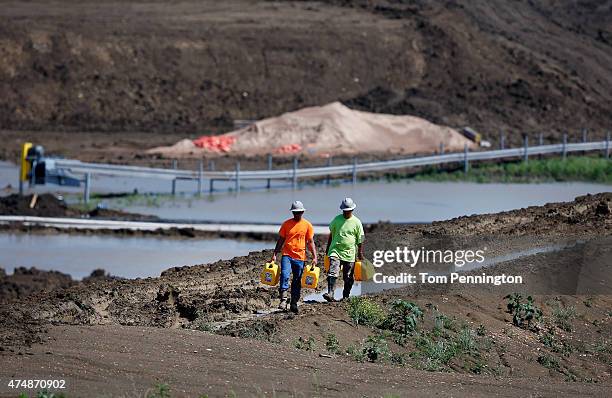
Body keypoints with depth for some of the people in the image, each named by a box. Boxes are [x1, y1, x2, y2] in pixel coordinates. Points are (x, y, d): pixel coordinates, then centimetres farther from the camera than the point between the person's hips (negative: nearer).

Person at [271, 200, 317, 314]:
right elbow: (281, 240, 9)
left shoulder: (307, 225, 3)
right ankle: (283, 299, -21)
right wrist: (274, 254, 4)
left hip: (300, 257, 1)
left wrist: (314, 257, -3)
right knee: (284, 275, -21)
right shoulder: (286, 224, 5)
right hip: (287, 255, -1)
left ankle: (294, 303, 14)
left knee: (297, 281, 5)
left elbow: (310, 242, 5)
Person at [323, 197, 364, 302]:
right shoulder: (337, 219, 5)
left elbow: (360, 239, 5)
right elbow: (331, 234, 17)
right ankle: (330, 294, -23)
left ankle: (346, 296, 18)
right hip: (335, 251, 0)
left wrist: (360, 253, 2)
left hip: (349, 253, 0)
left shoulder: (356, 222, 1)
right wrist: (328, 248, 21)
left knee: (348, 278, 6)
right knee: (333, 273, -16)